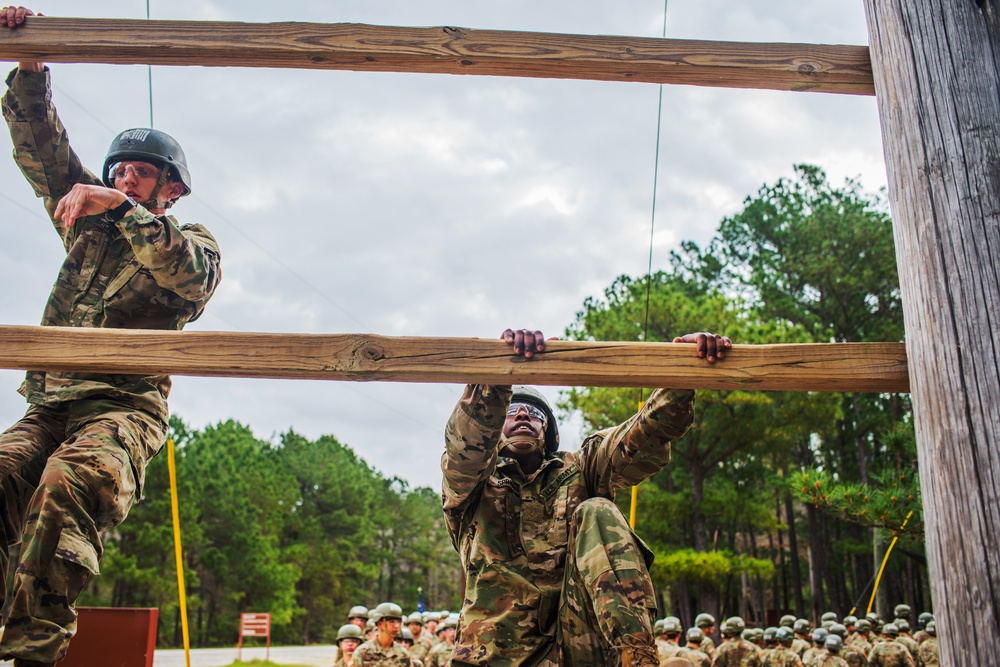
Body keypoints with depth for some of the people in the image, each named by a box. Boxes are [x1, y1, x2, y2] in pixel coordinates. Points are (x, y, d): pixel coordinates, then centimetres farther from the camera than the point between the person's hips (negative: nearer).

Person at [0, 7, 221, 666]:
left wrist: (122, 207, -17)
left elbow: (192, 277, -13)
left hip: (123, 406, -4)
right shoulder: (92, 223, 27)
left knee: (71, 483, -35)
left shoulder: (194, 244, 12)